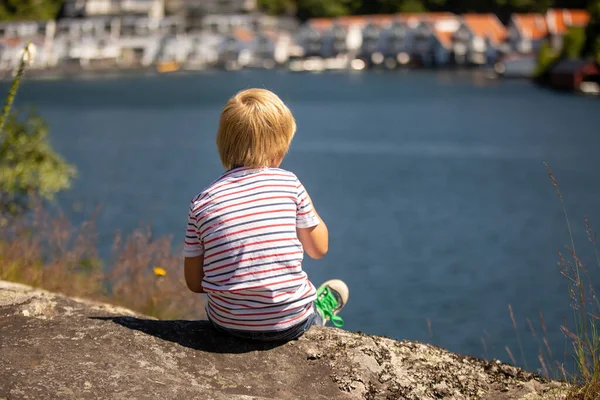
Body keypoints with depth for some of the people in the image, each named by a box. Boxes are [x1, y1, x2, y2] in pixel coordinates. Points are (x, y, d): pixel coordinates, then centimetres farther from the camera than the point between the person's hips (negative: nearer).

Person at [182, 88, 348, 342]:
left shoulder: (201, 203, -2)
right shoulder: (289, 183, -6)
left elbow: (194, 282, 2)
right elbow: (318, 249, 6)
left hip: (227, 322, 2)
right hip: (290, 322, -2)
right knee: (337, 289, 29)